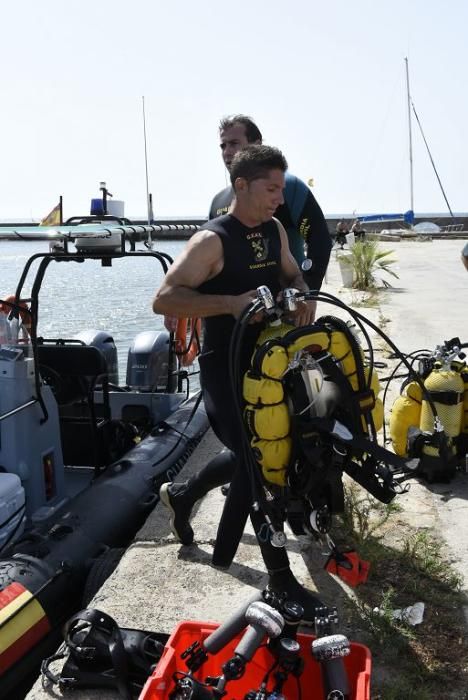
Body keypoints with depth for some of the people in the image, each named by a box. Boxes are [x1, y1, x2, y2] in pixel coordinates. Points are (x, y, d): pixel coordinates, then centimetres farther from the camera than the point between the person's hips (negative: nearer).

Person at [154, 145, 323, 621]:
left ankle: (181, 495, 46)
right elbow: (163, 300, -22)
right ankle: (280, 577, 11)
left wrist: (303, 295, -4)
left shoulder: (274, 230, 7)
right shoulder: (213, 241, -16)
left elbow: (292, 274, 21)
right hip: (226, 371, -8)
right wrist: (231, 302, -32)